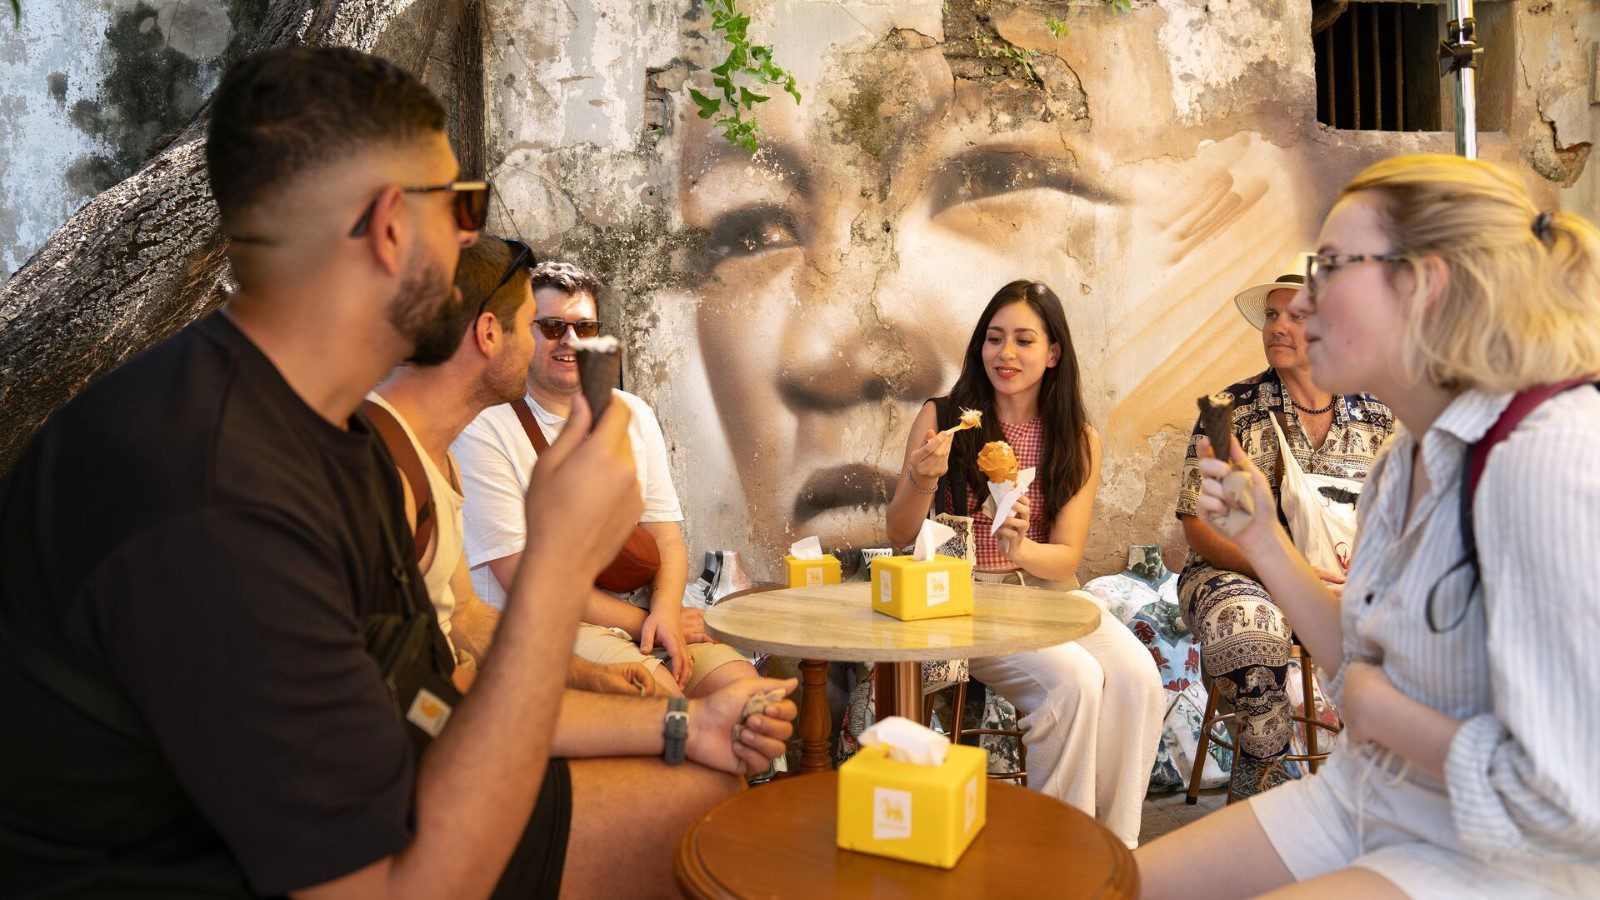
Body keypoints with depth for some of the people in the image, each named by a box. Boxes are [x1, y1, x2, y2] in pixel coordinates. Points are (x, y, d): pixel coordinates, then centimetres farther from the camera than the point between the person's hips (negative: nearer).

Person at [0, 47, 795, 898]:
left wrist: (675, 725, 4)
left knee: (710, 805, 7)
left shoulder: (334, 433, 3)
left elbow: (427, 707, 9)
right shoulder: (211, 507, -31)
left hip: (326, 825, 9)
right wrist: (560, 563, -27)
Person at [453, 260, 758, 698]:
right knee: (661, 695, -31)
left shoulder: (633, 414, 11)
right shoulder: (485, 428, -8)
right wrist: (640, 620, -15)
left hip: (640, 615, 5)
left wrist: (665, 612, -13)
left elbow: (666, 533, 7)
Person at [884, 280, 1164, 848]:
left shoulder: (1080, 440, 6)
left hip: (1047, 589, 3)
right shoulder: (942, 417, -1)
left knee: (1136, 677, -24)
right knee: (1073, 677, -28)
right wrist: (923, 481, -20)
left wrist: (1022, 549, -22)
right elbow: (899, 536, 0)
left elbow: (1067, 557, 0)